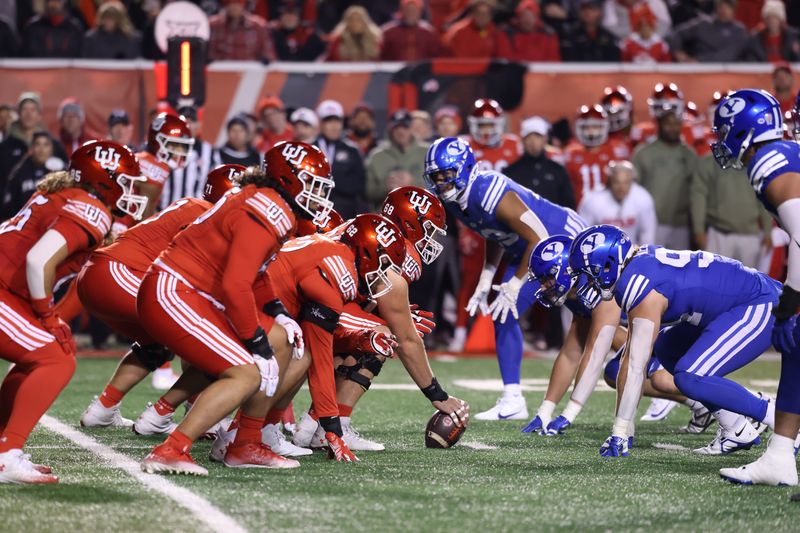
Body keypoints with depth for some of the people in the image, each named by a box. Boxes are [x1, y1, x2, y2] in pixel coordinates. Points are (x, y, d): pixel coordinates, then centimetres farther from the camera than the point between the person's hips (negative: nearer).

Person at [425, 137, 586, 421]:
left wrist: (514, 286, -24)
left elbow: (539, 239, -30)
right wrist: (485, 282, 5)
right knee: (503, 317, 3)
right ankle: (512, 401, 7)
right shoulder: (453, 198, -6)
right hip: (528, 250, 9)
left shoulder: (492, 195, -34)